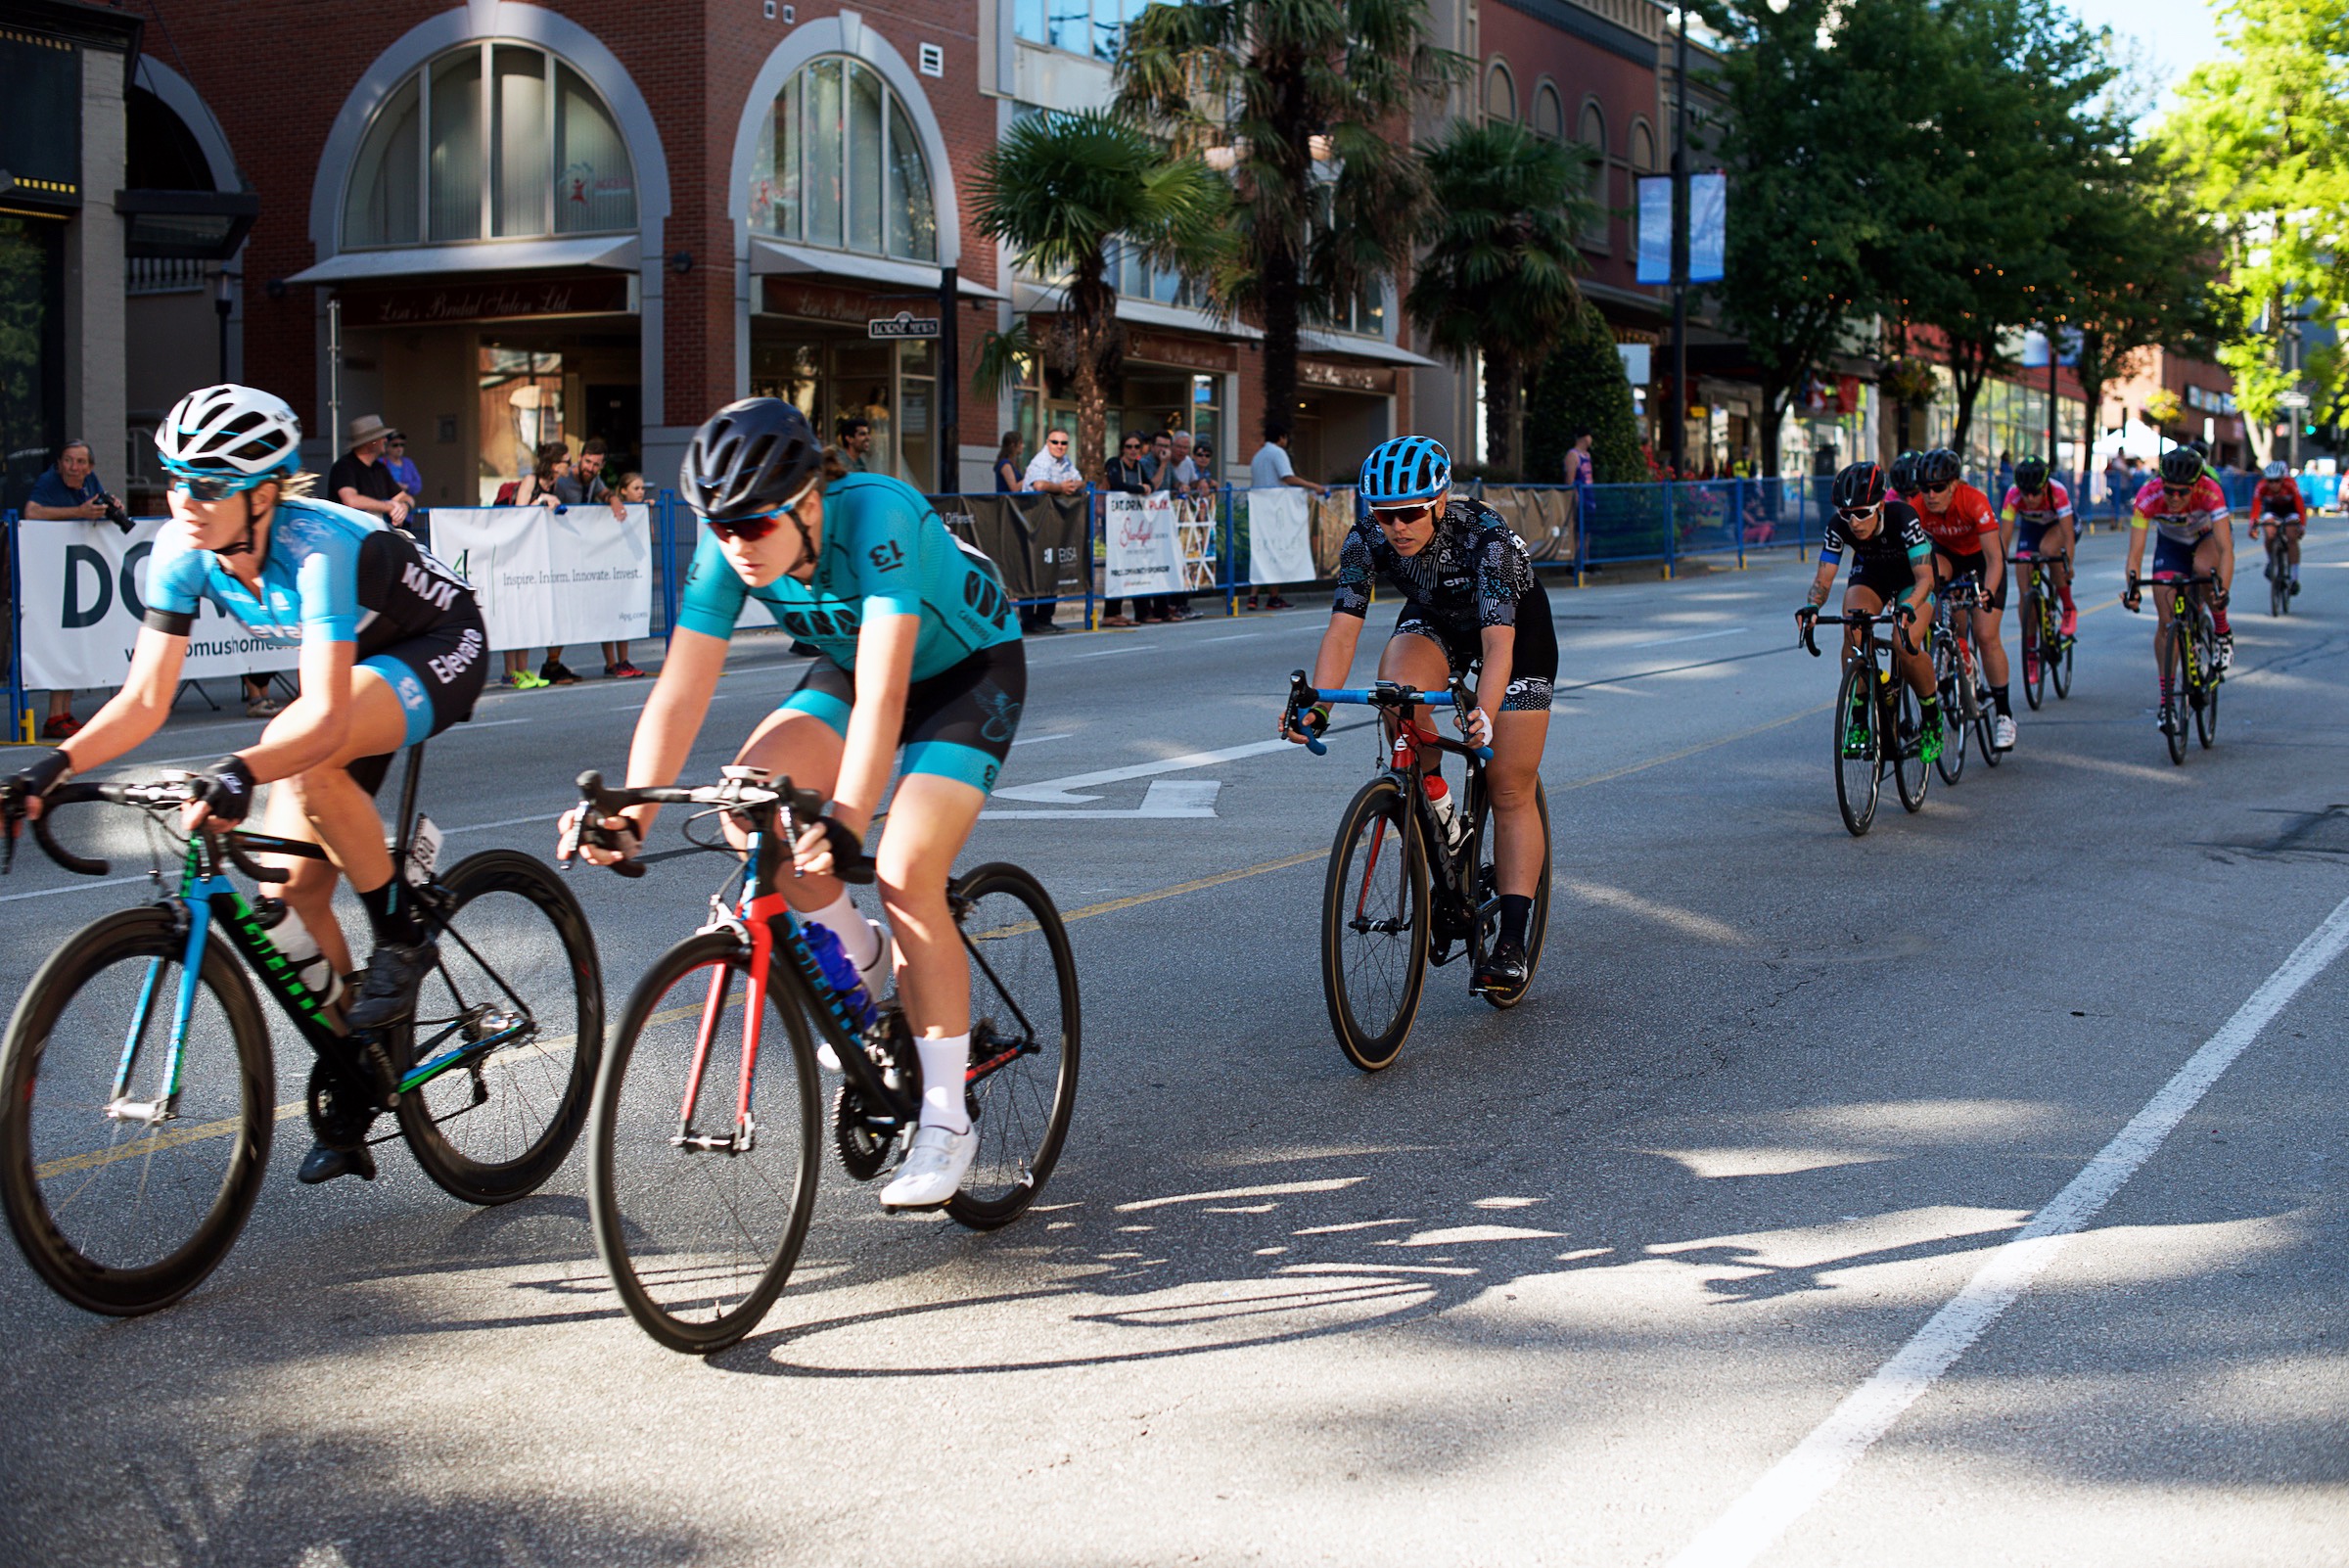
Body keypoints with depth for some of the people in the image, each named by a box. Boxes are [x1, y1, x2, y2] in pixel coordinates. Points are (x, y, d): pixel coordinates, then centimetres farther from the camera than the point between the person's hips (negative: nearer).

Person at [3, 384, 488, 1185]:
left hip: (440, 647, -7)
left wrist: (241, 773, -61)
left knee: (305, 758, -36)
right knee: (291, 888, -4)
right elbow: (144, 700, -14)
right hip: (354, 662, 7)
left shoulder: (318, 548, -36)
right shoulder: (182, 551, -17)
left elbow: (325, 721, -43)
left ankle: (402, 936, -15)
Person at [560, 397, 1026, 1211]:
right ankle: (857, 958, 6)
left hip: (970, 667, -5)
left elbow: (883, 693, -45)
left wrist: (845, 825, -53)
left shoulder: (876, 515, -37)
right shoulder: (729, 549, -21)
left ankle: (946, 1121, -9)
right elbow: (681, 692, -21)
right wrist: (631, 817, -33)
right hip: (849, 665, 6)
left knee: (906, 874, -21)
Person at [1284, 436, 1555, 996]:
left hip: (1517, 623, -3)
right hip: (1433, 620, 3)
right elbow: (1342, 628, -30)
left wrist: (1485, 714, -62)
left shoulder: (1485, 535, -38)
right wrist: (1317, 707, -46)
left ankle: (1511, 943, 2)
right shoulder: (1366, 539, -26)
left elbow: (1498, 641, -46)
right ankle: (1432, 803, -8)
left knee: (1511, 788, -5)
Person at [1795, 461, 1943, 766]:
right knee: (1853, 632, -27)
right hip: (1870, 573, 3)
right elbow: (1823, 577, -25)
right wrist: (1812, 606, -46)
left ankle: (1931, 717, 1)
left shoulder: (1902, 517, -37)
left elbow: (1925, 578, -41)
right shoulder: (1838, 526, -27)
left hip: (1911, 576, -3)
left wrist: (1907, 608, -60)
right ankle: (1859, 717, -11)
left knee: (1906, 647, -25)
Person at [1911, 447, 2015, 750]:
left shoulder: (1974, 502, -34)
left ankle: (2004, 714, 4)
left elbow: (1994, 557, -37)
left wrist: (1988, 592, -52)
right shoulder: (1918, 507, -27)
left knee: (1986, 635, -13)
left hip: (1980, 557, -2)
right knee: (1931, 567, -34)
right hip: (1948, 555, 2)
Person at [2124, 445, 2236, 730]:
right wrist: (2131, 588, -54)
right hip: (2171, 543, 2)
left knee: (2204, 568, -37)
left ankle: (2223, 631, -10)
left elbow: (2226, 549, -42)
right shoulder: (2148, 497, -34)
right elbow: (2135, 553, -35)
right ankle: (2166, 699, 4)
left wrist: (2223, 589, -58)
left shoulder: (2210, 492, -37)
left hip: (2209, 536, -2)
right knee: (2166, 621, -8)